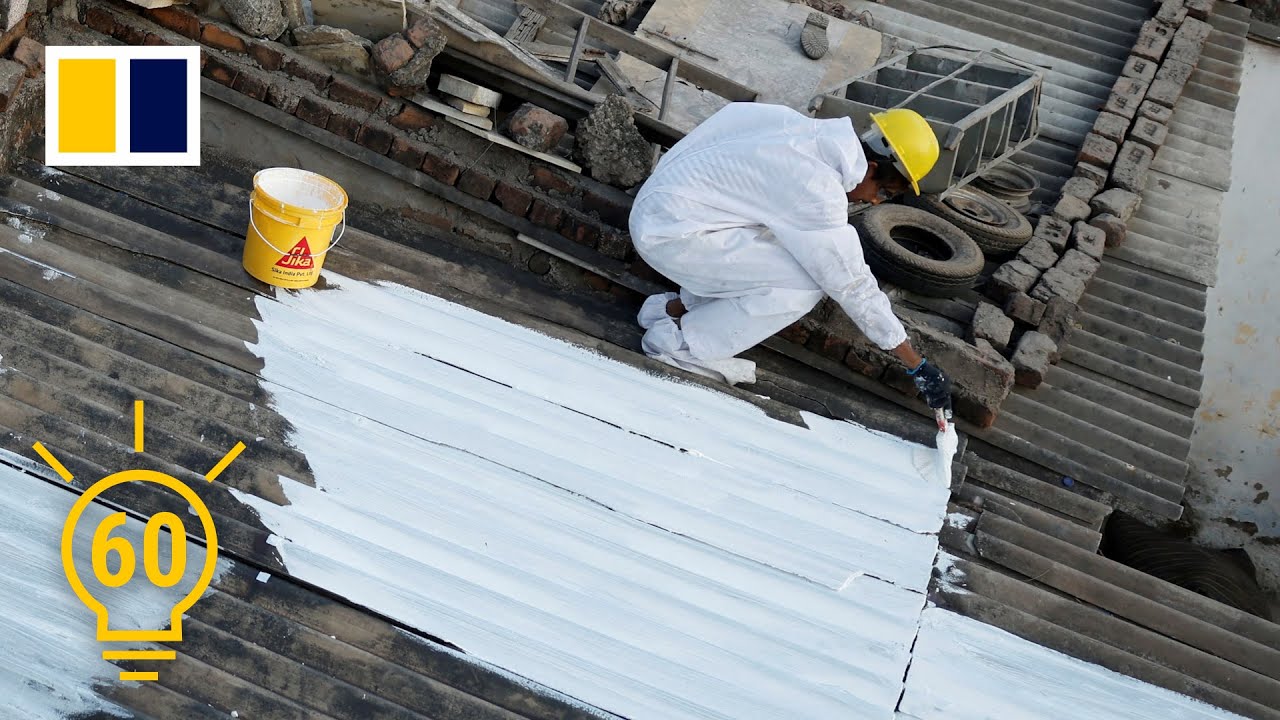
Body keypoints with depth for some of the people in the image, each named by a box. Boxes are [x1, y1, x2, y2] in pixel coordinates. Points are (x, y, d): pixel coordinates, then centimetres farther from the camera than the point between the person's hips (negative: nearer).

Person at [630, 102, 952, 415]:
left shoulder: (810, 129, 1)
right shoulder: (817, 191, -22)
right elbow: (852, 286, -17)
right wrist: (919, 366, -9)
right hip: (670, 232, -9)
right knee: (807, 284, -14)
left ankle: (674, 307, 15)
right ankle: (679, 341, -5)